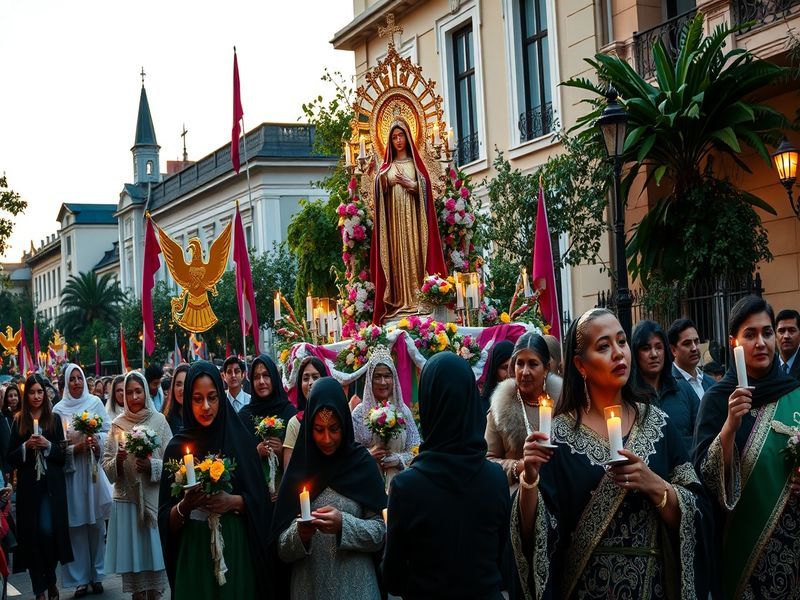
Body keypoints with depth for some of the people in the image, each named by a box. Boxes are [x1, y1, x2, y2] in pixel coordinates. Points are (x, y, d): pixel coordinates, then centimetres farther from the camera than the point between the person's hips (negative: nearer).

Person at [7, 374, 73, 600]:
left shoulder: (54, 419, 5)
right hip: (28, 485, 1)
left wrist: (48, 445, -13)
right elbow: (11, 458, 6)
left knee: (48, 531, -10)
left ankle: (51, 580, 12)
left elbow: (62, 454, 4)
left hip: (51, 485, -1)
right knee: (31, 535, -1)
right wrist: (26, 446, -11)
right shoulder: (18, 421, 7)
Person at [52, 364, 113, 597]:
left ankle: (97, 575, 15)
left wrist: (97, 442, -14)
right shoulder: (59, 409, -1)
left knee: (96, 522, 5)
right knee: (76, 525, 0)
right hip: (71, 471, -1)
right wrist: (78, 447, -16)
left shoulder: (95, 402, 3)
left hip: (94, 468, 1)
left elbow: (107, 431, 5)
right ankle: (80, 578, 7)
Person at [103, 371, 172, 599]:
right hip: (127, 499, 1)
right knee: (132, 558, 4)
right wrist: (118, 460, -16)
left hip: (154, 499, -1)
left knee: (154, 555, 1)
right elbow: (106, 468, 4)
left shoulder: (159, 421, -1)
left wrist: (151, 465, -18)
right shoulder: (118, 425, 4)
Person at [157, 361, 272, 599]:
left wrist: (234, 501, -17)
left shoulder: (238, 438, -2)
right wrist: (185, 506, -19)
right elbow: (167, 521, 0)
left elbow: (260, 500, 0)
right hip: (194, 551, 0)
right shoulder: (178, 446, -1)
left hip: (236, 547, 0)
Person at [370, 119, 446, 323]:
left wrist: (409, 184, -12)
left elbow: (424, 188, 2)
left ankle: (415, 300, -11)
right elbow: (380, 192, 7)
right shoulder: (387, 166, 16)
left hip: (411, 217, -2)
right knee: (396, 256, -4)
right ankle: (397, 302, -6)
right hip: (393, 218, 2)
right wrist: (383, 181, -11)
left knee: (412, 255, -9)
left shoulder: (415, 163, 11)